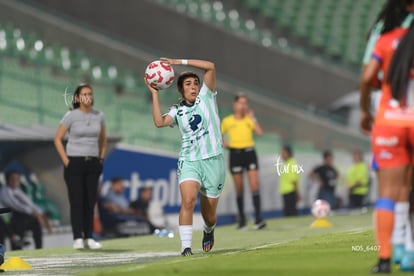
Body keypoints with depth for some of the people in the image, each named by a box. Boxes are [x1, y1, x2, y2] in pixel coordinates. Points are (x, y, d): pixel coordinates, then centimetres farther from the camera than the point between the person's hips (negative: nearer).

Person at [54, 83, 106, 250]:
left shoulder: (99, 116, 6)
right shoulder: (71, 116, -5)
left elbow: (103, 139, 21)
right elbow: (58, 139, -1)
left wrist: (101, 158, 10)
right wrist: (65, 160, -7)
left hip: (93, 163, 4)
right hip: (75, 163, -4)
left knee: (90, 201, 3)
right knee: (76, 201, -5)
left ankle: (88, 238, 8)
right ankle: (78, 238, -5)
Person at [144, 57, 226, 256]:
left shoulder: (206, 97, 5)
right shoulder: (177, 111, 8)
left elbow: (210, 67, -6)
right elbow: (160, 122, -12)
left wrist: (180, 62, -7)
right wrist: (154, 94, -7)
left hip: (213, 160, 0)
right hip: (189, 161, 0)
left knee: (209, 215, 8)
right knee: (188, 201, -26)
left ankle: (208, 232, 43)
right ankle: (186, 247, -25)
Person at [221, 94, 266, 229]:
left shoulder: (249, 119, 6)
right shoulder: (227, 121, 5)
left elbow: (260, 132, -10)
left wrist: (252, 117, -7)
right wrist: (224, 143, -1)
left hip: (249, 152, 0)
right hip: (235, 154, 0)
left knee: (254, 186, -10)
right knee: (239, 189, 5)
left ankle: (258, 218, -14)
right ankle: (242, 219, 15)